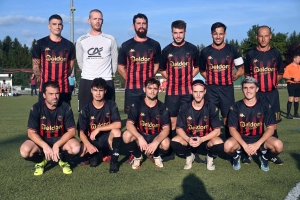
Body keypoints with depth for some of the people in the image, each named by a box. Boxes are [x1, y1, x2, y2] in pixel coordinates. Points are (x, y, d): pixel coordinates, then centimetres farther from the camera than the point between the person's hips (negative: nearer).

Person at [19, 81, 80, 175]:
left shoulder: (65, 107, -12)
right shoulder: (36, 108, -12)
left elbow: (71, 131, -12)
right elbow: (31, 132, -14)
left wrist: (57, 145, -26)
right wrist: (45, 146, -30)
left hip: (61, 139, 0)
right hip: (41, 140, 0)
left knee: (75, 148, -31)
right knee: (25, 151, -29)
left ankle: (63, 160, 5)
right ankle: (41, 160, 6)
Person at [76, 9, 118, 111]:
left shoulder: (110, 39, 4)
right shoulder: (81, 40, 6)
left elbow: (114, 60, 10)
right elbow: (80, 61, 14)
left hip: (106, 81, -1)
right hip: (86, 81, 1)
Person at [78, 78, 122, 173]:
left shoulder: (111, 105, -8)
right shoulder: (86, 109, -7)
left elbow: (118, 124, -21)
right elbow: (81, 132, -11)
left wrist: (98, 129, -24)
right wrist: (88, 145, -29)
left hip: (107, 138, -1)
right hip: (92, 140, 1)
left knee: (116, 131, -33)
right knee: (80, 151, -28)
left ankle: (114, 161, -13)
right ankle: (94, 154, 9)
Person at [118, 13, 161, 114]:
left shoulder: (155, 45, 7)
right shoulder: (126, 45, 4)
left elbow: (156, 65, 14)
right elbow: (120, 67, 9)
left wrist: (149, 78, 4)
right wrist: (130, 80, 3)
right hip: (132, 89, 0)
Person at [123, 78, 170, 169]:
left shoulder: (162, 107, -8)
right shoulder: (137, 105, -8)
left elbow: (166, 128, -16)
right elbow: (129, 124, -19)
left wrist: (156, 142, -35)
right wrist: (140, 138, -36)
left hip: (156, 136, 0)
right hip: (140, 135, 1)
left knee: (166, 143, -33)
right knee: (127, 135, -30)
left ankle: (156, 156, 6)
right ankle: (137, 156, 2)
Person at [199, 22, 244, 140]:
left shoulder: (232, 50, 2)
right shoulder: (205, 52, 4)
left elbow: (241, 70, 9)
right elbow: (202, 70, 15)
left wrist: (230, 79, 1)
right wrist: (211, 79, 4)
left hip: (227, 89, 0)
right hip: (211, 89, 1)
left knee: (227, 118, 4)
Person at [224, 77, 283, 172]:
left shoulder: (265, 105, -5)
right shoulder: (236, 107, -6)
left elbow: (271, 128, -7)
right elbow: (232, 129, -9)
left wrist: (257, 144, -20)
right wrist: (244, 145, -23)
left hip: (260, 138, 1)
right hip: (241, 139, -1)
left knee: (278, 146, -28)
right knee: (228, 146, -33)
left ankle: (264, 157, 7)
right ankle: (236, 156, 6)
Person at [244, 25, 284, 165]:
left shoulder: (276, 53, 4)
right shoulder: (250, 54, 1)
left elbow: (280, 73, 13)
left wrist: (272, 81, -3)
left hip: (272, 93, 1)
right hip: (255, 93, -1)